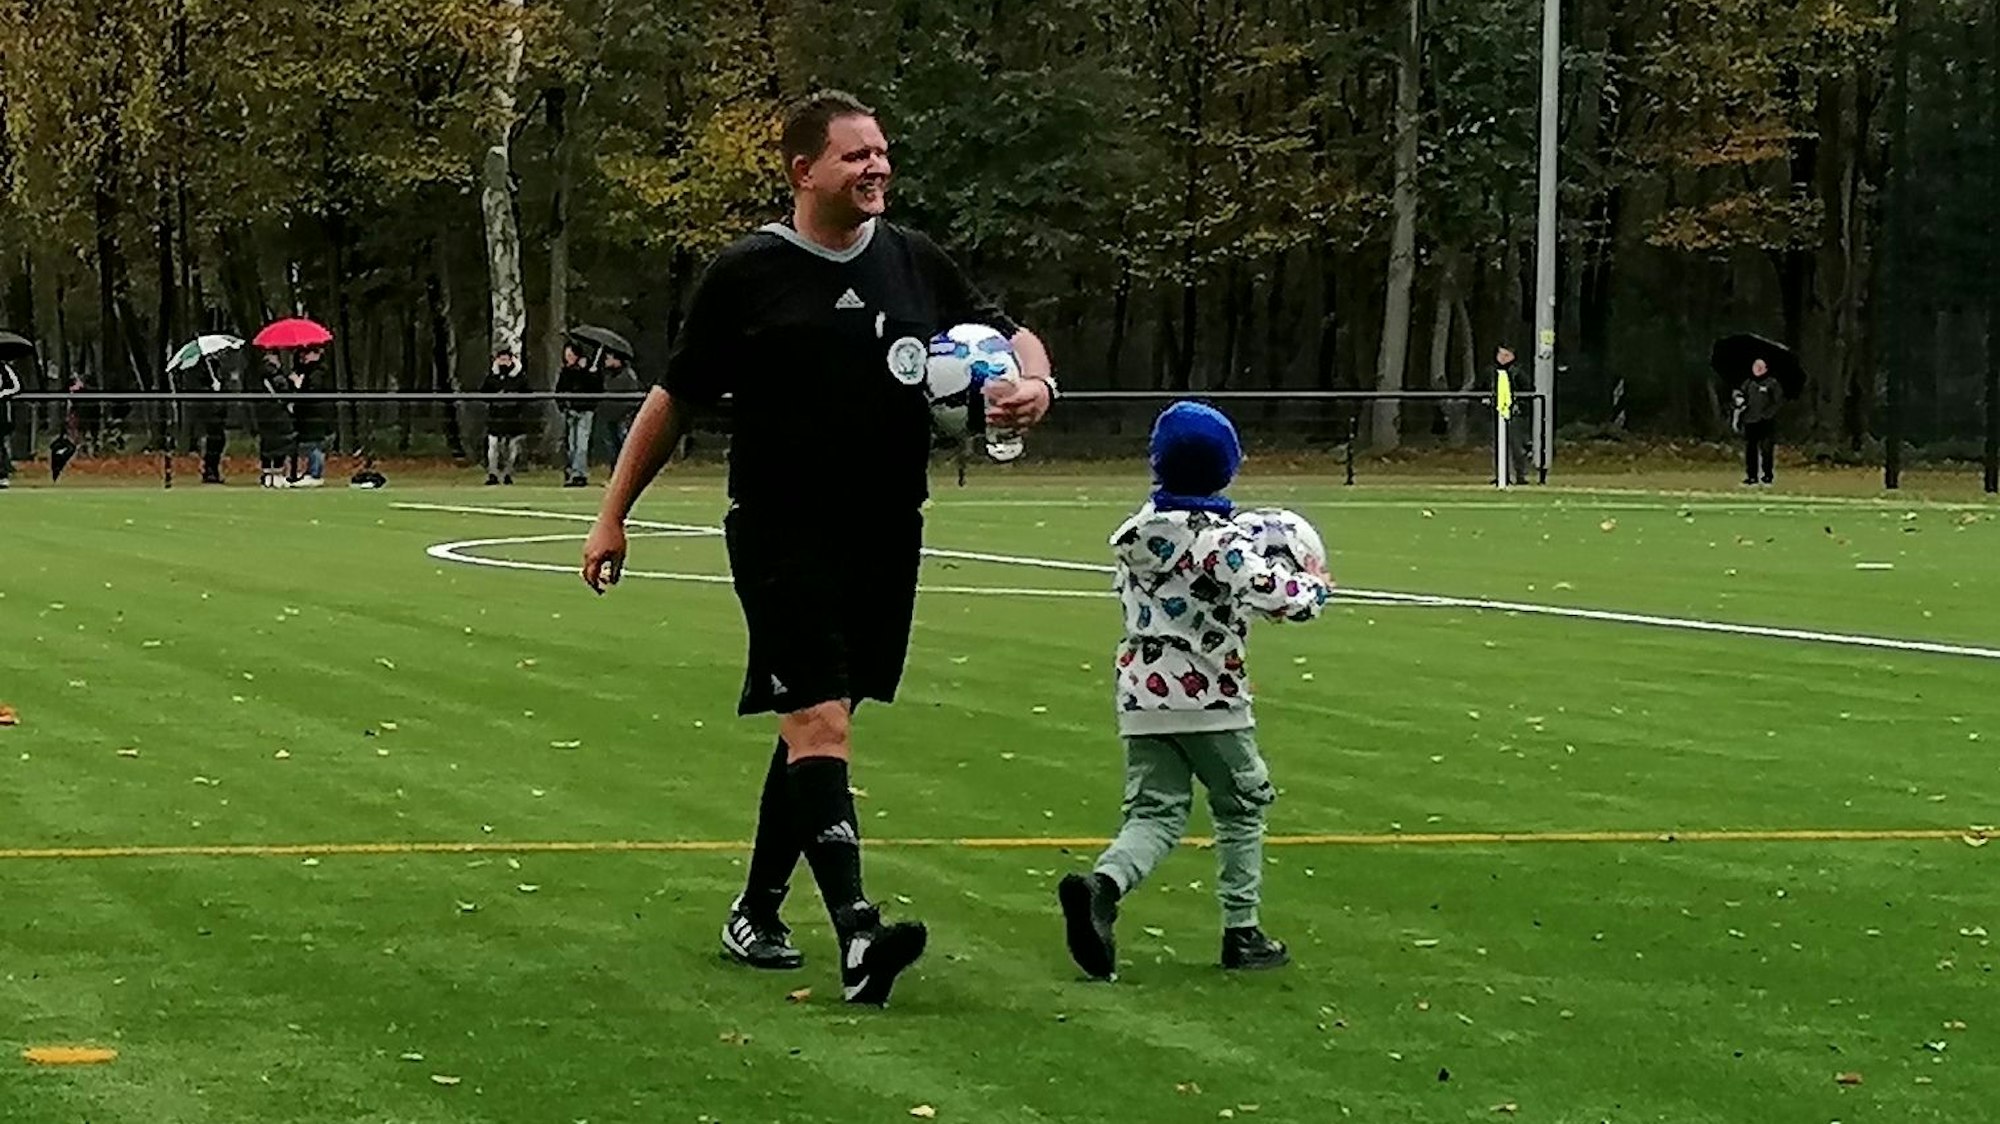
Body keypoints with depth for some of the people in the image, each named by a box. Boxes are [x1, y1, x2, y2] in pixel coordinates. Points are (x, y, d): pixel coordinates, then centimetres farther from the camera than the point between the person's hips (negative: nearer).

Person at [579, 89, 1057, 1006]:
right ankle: (857, 937, -24)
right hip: (781, 539, -5)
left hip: (885, 538, 5)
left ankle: (756, 912, 27)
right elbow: (675, 398, 4)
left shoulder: (915, 262, 8)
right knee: (819, 726, -15)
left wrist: (1032, 381, -5)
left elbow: (1008, 335, 19)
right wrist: (613, 514, 6)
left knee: (815, 726, 13)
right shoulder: (746, 275, -4)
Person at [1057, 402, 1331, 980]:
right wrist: (1314, 584, 1)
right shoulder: (1220, 541, -15)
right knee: (1241, 807, 13)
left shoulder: (1135, 533, 7)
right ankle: (1241, 932, 16)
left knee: (1155, 813, 4)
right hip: (1210, 698, -5)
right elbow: (1280, 599, -22)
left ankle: (1102, 885, -25)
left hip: (1141, 698, 5)